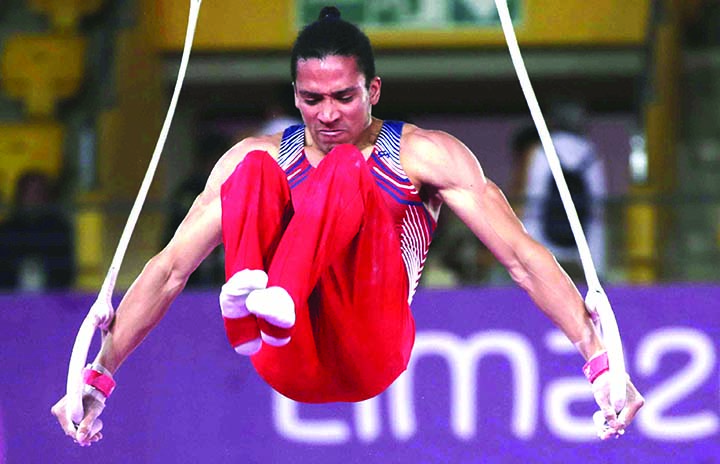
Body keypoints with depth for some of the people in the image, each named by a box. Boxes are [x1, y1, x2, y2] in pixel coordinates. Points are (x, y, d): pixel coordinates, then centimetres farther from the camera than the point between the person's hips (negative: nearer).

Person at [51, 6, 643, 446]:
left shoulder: (425, 155, 11)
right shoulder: (259, 155, 17)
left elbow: (522, 256, 5)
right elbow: (172, 268, 13)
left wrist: (600, 360, -6)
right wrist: (99, 377, 3)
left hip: (369, 355, -2)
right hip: (287, 365, 2)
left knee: (344, 172, -23)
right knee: (256, 172, -18)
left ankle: (277, 306, -51)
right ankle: (246, 310, -45)